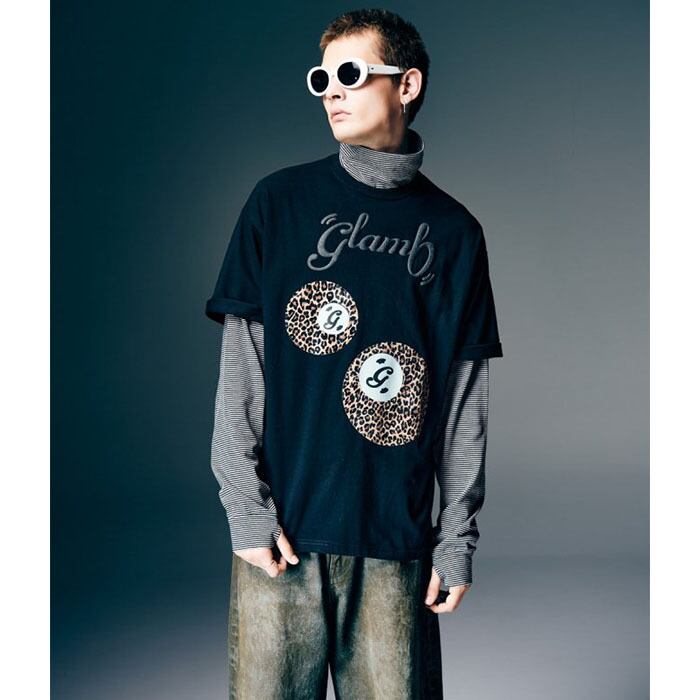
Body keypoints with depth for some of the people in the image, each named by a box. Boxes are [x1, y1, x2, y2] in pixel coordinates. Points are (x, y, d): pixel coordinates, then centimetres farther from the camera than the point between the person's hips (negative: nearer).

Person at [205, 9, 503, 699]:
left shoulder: (454, 231, 7)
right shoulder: (281, 200, 4)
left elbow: (466, 397, 7)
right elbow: (239, 364, 1)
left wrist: (458, 535, 3)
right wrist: (245, 502, -6)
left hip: (396, 539, 1)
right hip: (280, 531, 0)